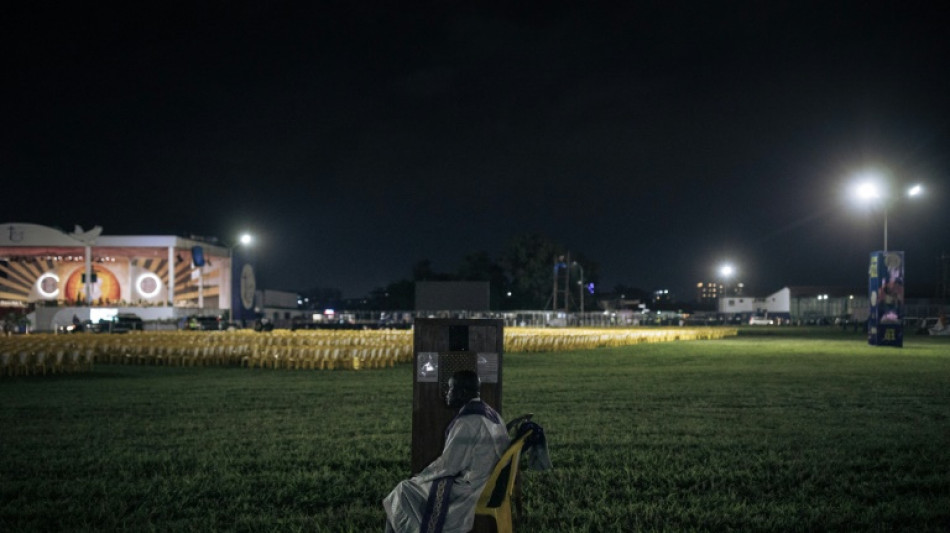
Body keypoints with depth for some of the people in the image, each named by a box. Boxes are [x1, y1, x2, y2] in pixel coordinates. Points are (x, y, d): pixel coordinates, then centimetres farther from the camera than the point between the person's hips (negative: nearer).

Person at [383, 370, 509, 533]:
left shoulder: (467, 421, -21)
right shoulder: (490, 414, 8)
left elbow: (448, 464, -19)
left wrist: (421, 476, -3)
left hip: (467, 488, -9)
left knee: (403, 491, 5)